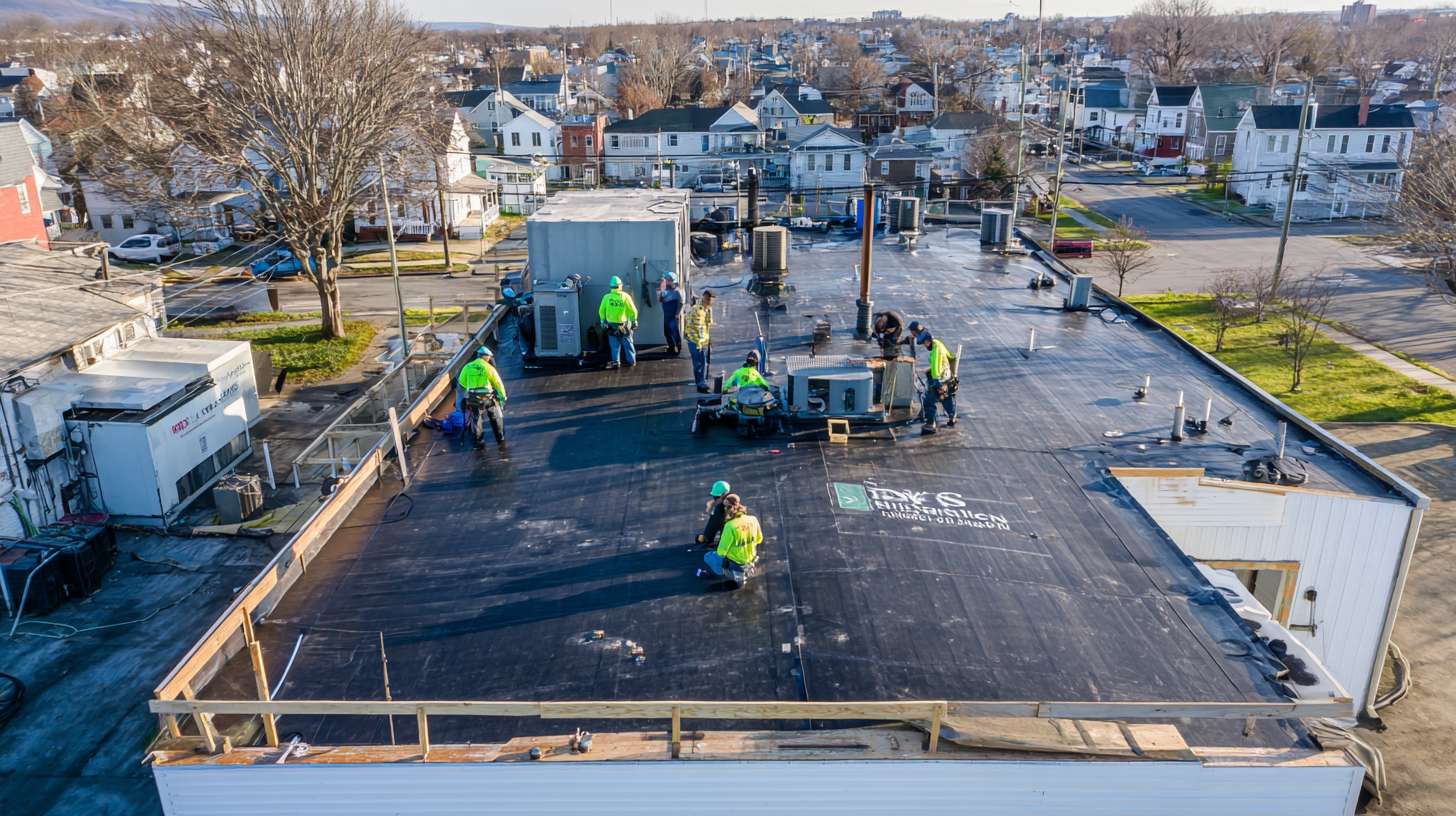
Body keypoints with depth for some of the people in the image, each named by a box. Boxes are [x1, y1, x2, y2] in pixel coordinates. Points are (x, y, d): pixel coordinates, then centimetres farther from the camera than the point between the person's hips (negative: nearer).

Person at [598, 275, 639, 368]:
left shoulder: (606, 297, -7)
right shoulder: (625, 296, -10)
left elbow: (601, 311, 0)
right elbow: (633, 310, -6)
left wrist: (602, 320, 14)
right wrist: (634, 320, 8)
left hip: (611, 325, 1)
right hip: (623, 324, -1)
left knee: (615, 344, 10)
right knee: (627, 343, 12)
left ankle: (615, 361, 6)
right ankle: (632, 360, 18)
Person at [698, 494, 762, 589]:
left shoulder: (730, 526, -30)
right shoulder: (753, 520, -13)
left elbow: (721, 551, -20)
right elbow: (759, 539, 4)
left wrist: (719, 552, 3)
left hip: (734, 564, -6)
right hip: (750, 561, 6)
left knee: (707, 557, 21)